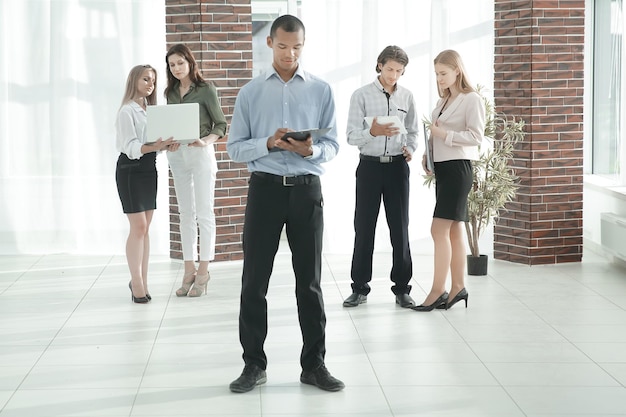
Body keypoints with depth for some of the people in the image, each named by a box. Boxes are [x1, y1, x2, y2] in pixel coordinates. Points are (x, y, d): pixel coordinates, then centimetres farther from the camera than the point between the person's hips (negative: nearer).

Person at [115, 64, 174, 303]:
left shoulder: (151, 110, 15)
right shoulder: (127, 111, -8)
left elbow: (153, 143, 12)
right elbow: (130, 146, -17)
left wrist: (165, 145, -9)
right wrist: (153, 147, -33)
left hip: (149, 169, 7)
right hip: (130, 169, -7)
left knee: (145, 228, 7)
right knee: (138, 226, -9)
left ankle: (141, 281, 12)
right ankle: (137, 283, -4)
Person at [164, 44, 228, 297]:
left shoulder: (206, 90, -4)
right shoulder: (171, 93, 12)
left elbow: (221, 125, -5)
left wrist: (205, 141, -22)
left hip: (201, 153, -5)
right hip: (177, 155, 6)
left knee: (204, 213, -3)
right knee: (186, 213, 7)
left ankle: (203, 271, 0)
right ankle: (189, 270, 10)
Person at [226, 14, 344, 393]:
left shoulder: (321, 90, 6)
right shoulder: (251, 92, 6)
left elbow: (333, 145, 3)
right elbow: (235, 147, 2)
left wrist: (311, 150, -19)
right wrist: (269, 143, -15)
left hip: (307, 190, 0)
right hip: (265, 188, 0)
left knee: (309, 280, 7)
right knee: (255, 280, 2)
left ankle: (314, 364, 15)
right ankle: (254, 364, 12)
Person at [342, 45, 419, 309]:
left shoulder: (406, 97, 8)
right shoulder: (362, 95, -2)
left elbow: (413, 131, 17)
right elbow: (352, 136, -9)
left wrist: (411, 149, -4)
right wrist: (373, 132, -28)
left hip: (397, 166, 2)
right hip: (370, 166, -2)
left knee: (400, 228, 4)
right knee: (364, 228, 3)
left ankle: (402, 287, 13)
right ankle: (359, 287, 12)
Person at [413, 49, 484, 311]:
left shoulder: (472, 99, -7)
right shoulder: (443, 101, 17)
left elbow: (476, 136, -14)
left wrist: (444, 134, -20)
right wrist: (428, 155, 3)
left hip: (457, 167, -8)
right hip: (441, 166, 8)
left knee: (439, 230, -12)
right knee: (454, 230, 10)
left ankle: (438, 291, -9)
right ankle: (458, 287, 13)